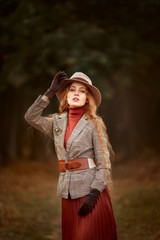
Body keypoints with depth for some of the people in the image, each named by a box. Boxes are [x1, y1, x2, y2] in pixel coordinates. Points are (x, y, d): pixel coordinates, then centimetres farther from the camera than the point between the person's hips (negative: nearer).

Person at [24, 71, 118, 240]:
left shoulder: (94, 123, -3)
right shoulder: (57, 122, 11)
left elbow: (104, 165, -6)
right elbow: (31, 117, -3)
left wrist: (93, 194, -16)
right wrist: (50, 92, -4)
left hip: (90, 189, -4)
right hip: (68, 191, 4)